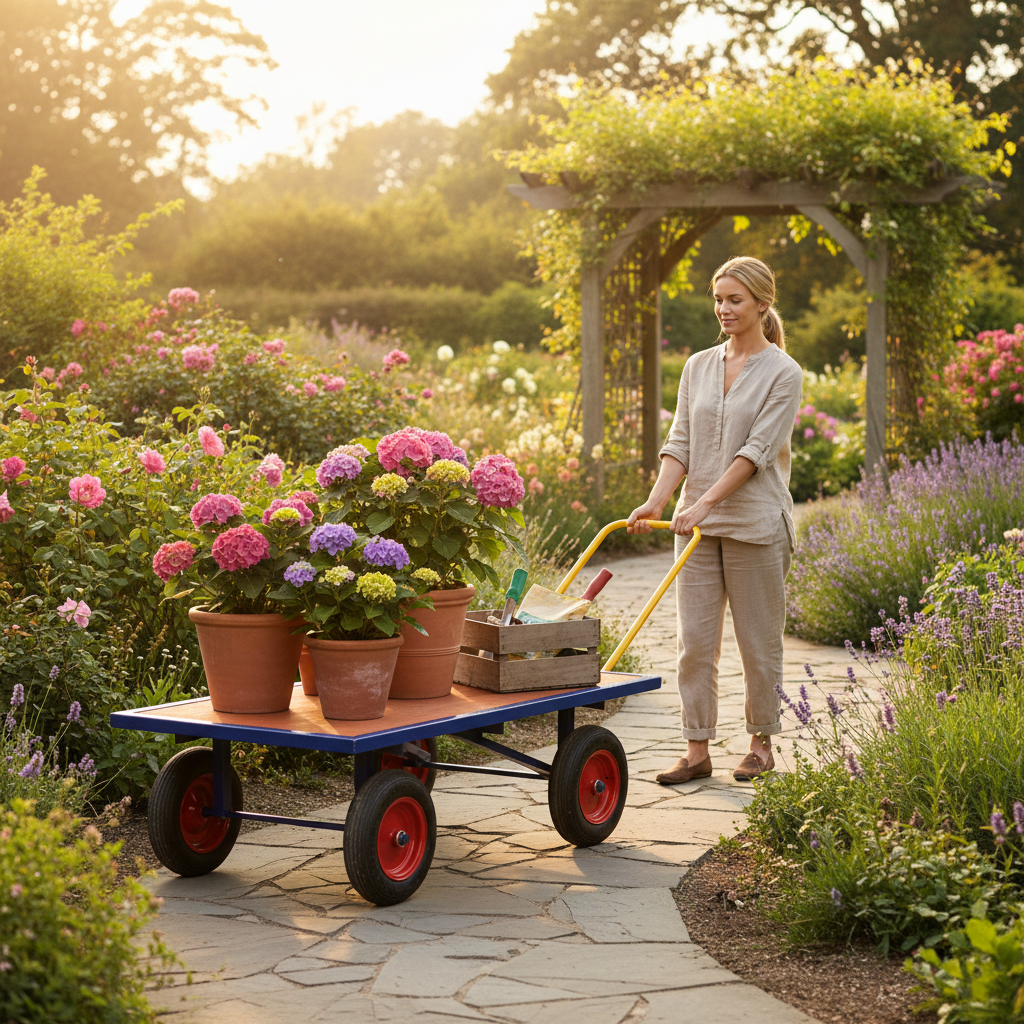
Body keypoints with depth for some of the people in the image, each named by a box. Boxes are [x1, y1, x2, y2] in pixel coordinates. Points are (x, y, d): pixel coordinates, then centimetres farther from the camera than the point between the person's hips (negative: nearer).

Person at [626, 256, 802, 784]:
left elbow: (756, 449, -15)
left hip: (755, 524, -4)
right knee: (694, 641, 2)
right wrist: (656, 501, -10)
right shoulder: (698, 367, 9)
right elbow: (681, 443, 5)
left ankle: (761, 744, 20)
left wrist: (706, 503, -24)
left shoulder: (783, 373, -6)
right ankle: (697, 751, 7)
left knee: (759, 641, 5)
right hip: (698, 523, 5)